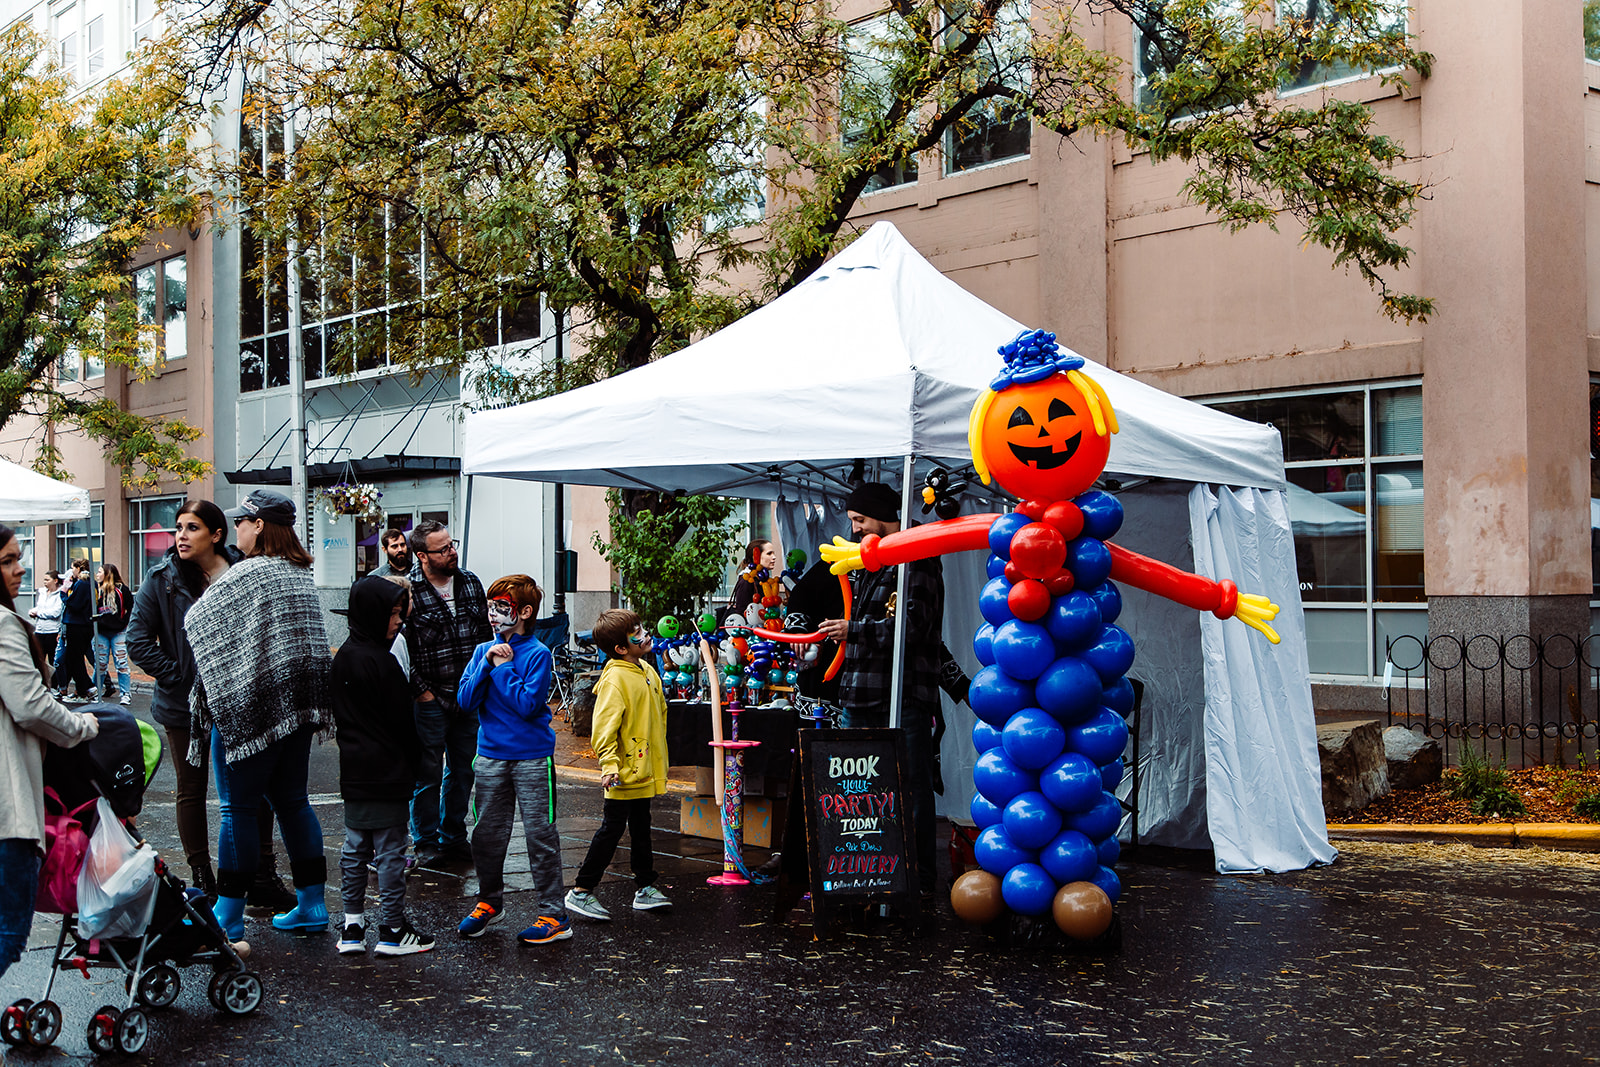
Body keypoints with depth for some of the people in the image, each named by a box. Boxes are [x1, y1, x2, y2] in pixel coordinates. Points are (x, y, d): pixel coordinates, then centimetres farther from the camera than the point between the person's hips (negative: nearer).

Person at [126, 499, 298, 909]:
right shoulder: (163, 578, -4)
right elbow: (138, 638, -4)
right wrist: (174, 675, -12)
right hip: (185, 704, 0)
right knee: (191, 791, 9)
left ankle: (263, 878, 14)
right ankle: (201, 880, 21)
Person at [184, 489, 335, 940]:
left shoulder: (245, 576, -14)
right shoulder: (302, 574, 9)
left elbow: (197, 623, -5)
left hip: (247, 705, -8)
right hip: (299, 702, 8)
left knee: (238, 809, 1)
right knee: (291, 800, 14)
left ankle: (227, 915, 9)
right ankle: (311, 903, 17)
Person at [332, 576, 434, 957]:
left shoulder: (342, 656, 7)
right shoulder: (381, 662, -18)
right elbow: (401, 720, -12)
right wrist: (414, 762, 1)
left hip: (353, 772, 8)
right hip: (387, 772, -8)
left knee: (354, 849, 12)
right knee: (390, 851, 0)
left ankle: (352, 927, 16)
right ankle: (392, 930, 6)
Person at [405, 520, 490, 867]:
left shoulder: (470, 582, 6)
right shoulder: (408, 590, -10)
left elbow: (485, 632, 14)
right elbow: (400, 649, -9)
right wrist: (421, 691, -10)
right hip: (430, 699, -5)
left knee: (463, 771, 12)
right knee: (428, 773, 1)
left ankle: (453, 838, 25)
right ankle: (426, 843, 14)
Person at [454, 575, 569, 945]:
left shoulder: (538, 654, -9)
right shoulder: (483, 651, 7)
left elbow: (528, 704, -19)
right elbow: (466, 700, -1)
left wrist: (503, 667, -15)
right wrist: (488, 664, -12)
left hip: (532, 757, -5)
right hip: (490, 755, 5)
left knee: (540, 835, -3)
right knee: (487, 833, 12)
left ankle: (554, 915, 2)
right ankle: (489, 902, 30)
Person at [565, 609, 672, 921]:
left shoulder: (647, 671, 9)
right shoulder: (615, 679, -19)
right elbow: (604, 727, -23)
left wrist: (658, 758, 24)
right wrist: (609, 765, -30)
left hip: (645, 769, 8)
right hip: (625, 772, -8)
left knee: (641, 828, 16)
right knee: (612, 829, -3)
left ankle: (646, 888, 25)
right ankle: (581, 891, 6)